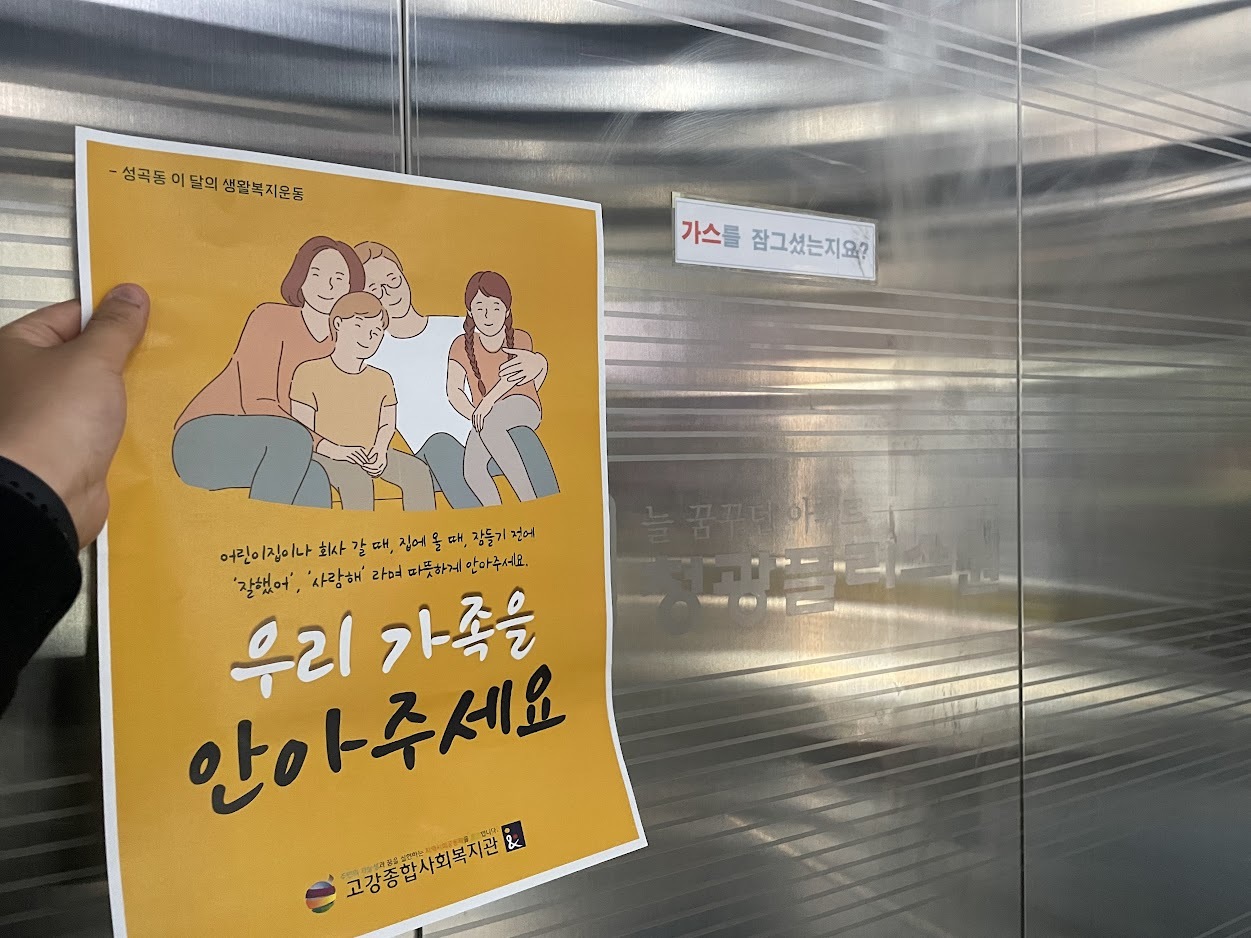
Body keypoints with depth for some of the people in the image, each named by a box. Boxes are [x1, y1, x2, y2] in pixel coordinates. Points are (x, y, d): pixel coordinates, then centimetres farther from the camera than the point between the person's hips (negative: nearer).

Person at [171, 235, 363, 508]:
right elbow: (256, 402, -16)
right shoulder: (271, 317, -6)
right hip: (205, 438, -5)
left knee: (314, 482, -27)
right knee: (294, 439, -32)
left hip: (252, 452, 5)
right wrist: (321, 443, -25)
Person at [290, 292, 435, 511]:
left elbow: (387, 424, 13)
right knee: (356, 478, -38)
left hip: (371, 455, 5)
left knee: (417, 470, -23)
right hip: (326, 455, -5)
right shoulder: (309, 373, 0)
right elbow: (302, 428, -5)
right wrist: (335, 450, -21)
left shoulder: (382, 380, 17)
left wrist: (380, 450, -10)